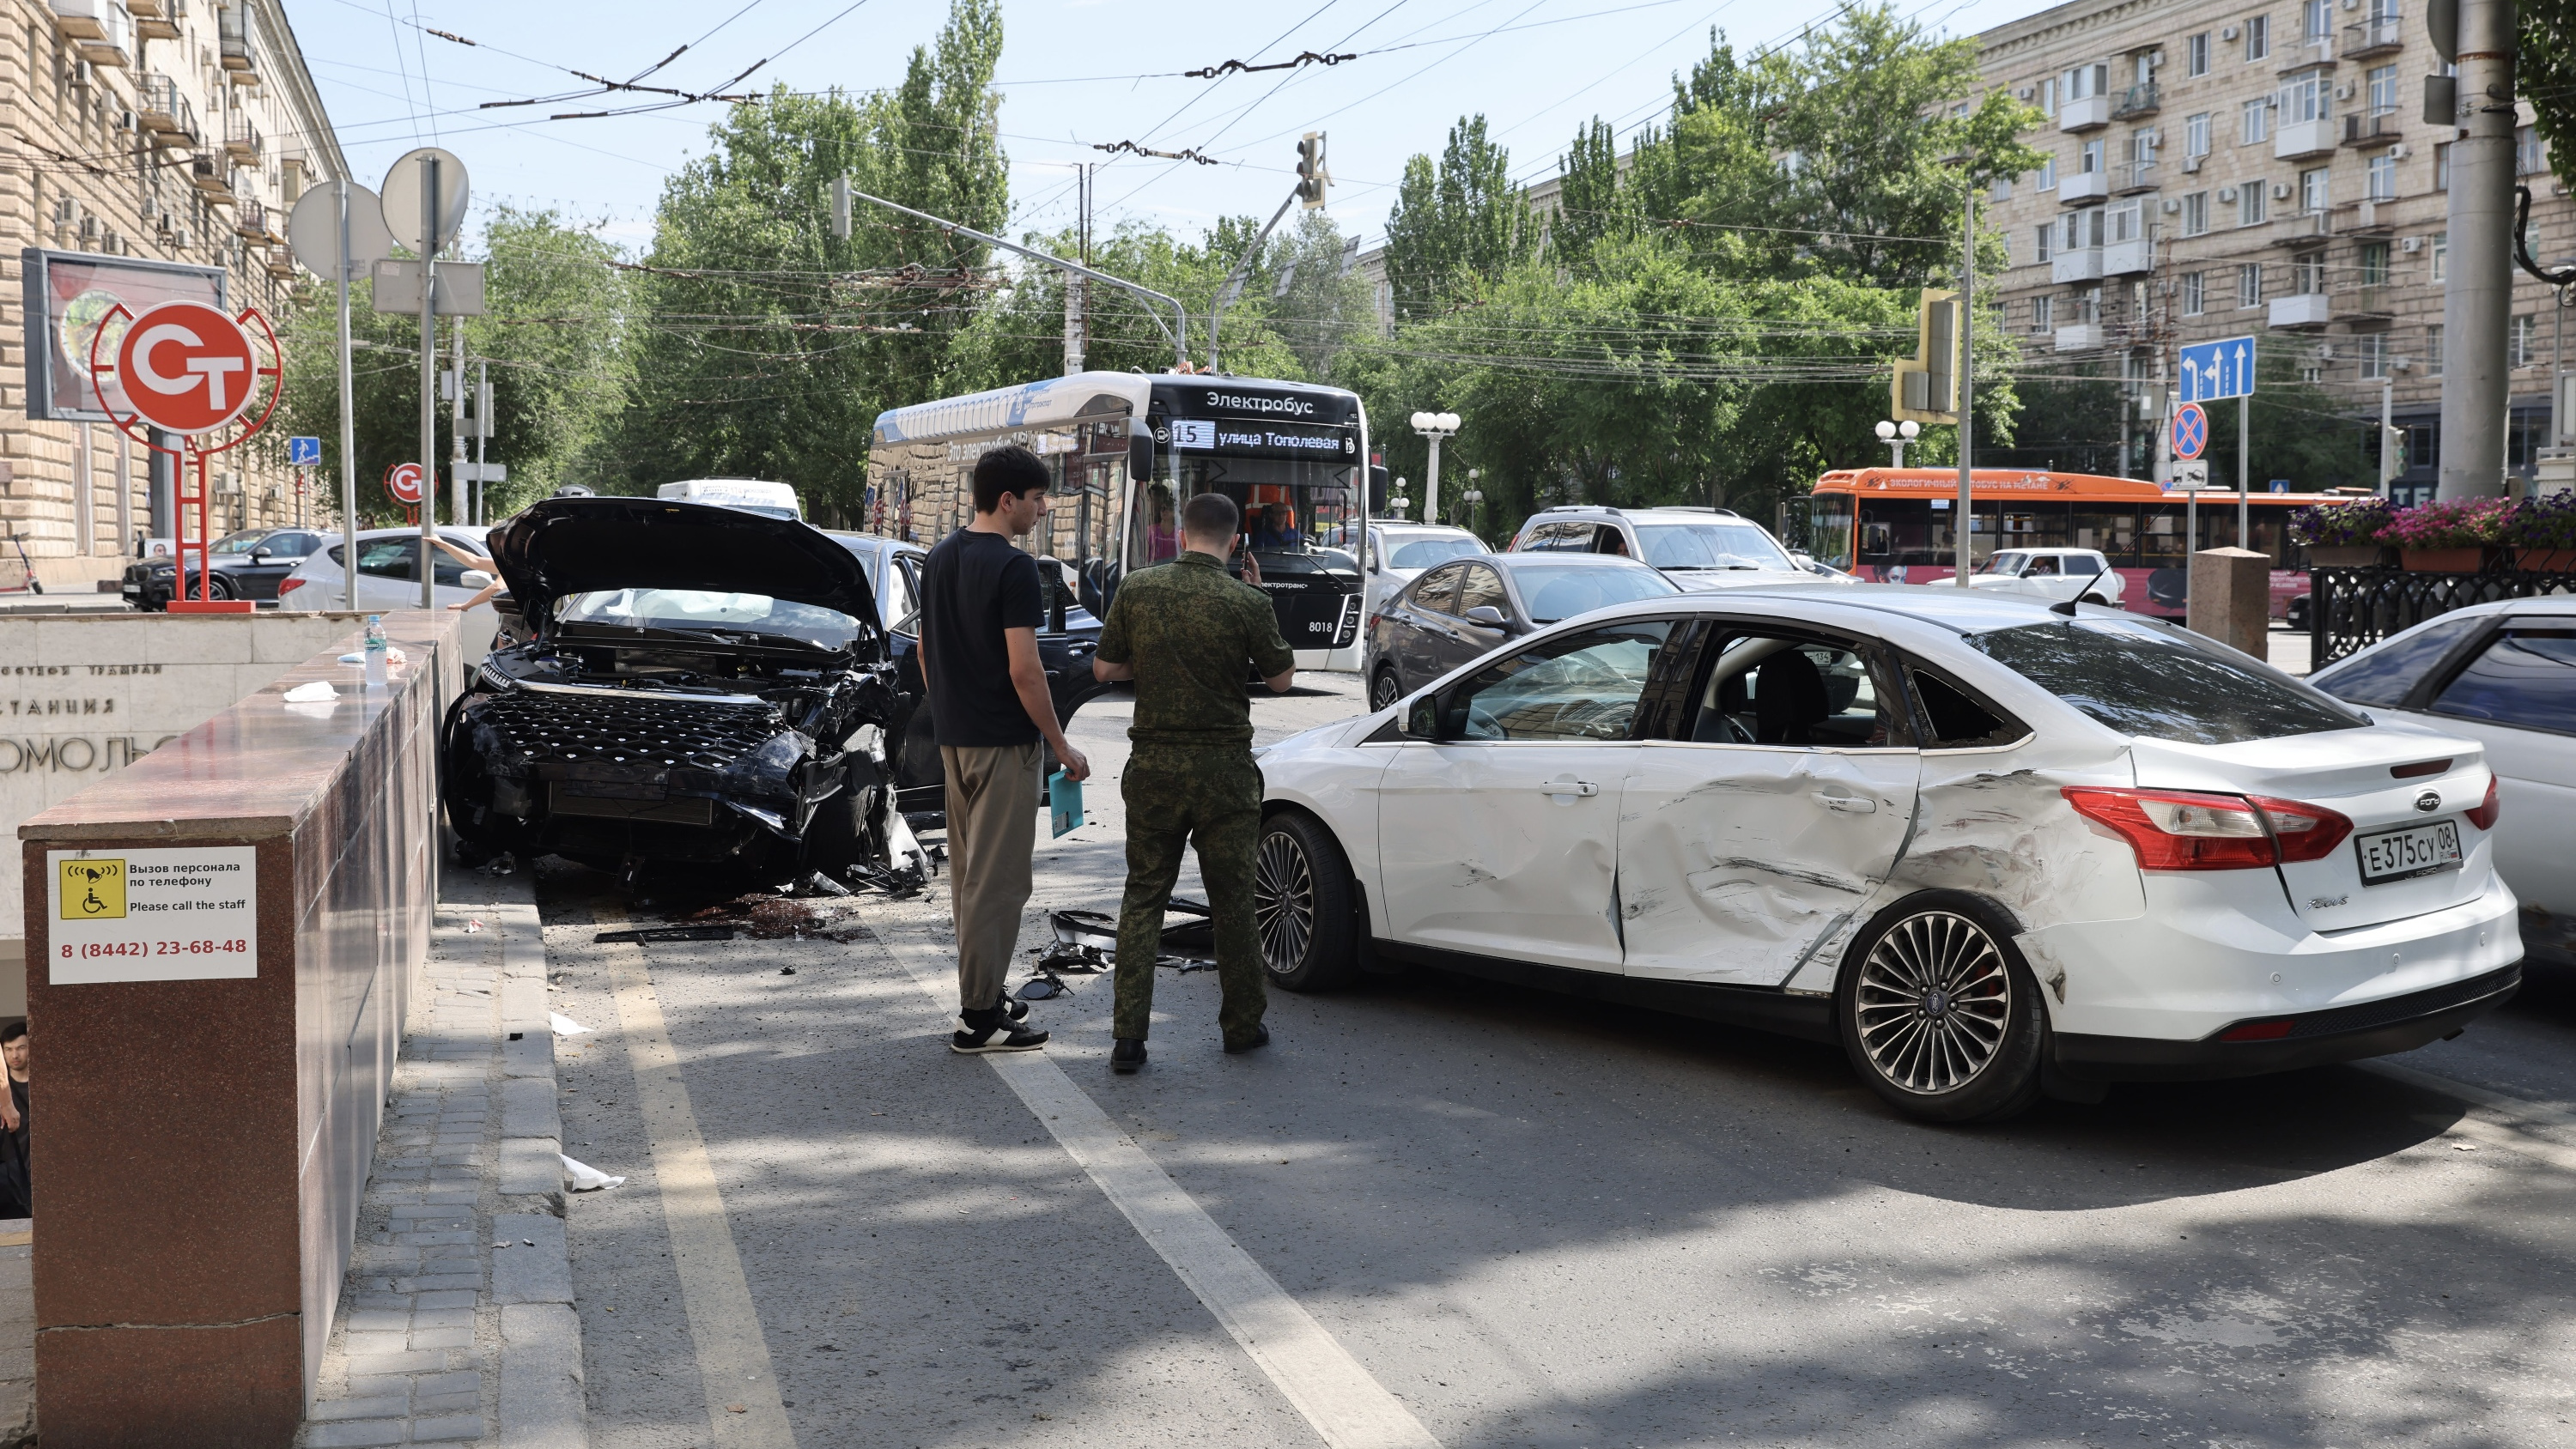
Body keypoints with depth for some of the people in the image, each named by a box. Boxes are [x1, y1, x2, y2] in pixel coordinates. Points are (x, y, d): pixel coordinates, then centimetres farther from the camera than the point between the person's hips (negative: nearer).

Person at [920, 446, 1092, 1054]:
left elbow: (926, 650, 15)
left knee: (969, 873, 16)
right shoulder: (1013, 567, -17)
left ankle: (980, 994, 25)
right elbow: (1023, 669, -20)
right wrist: (1062, 746, -12)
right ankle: (980, 1019, 0)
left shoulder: (939, 558, 9)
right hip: (1004, 742, -9)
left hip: (954, 738, 9)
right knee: (996, 879, -3)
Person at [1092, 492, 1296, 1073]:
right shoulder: (1247, 602, -10)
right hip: (1223, 768, -2)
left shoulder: (1137, 589, -3)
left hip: (1153, 764, 2)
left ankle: (1129, 1035, 3)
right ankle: (1243, 1024, 24)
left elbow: (1103, 667, 5)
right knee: (1231, 899, 12)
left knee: (1143, 897, 10)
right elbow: (1281, 678, 2)